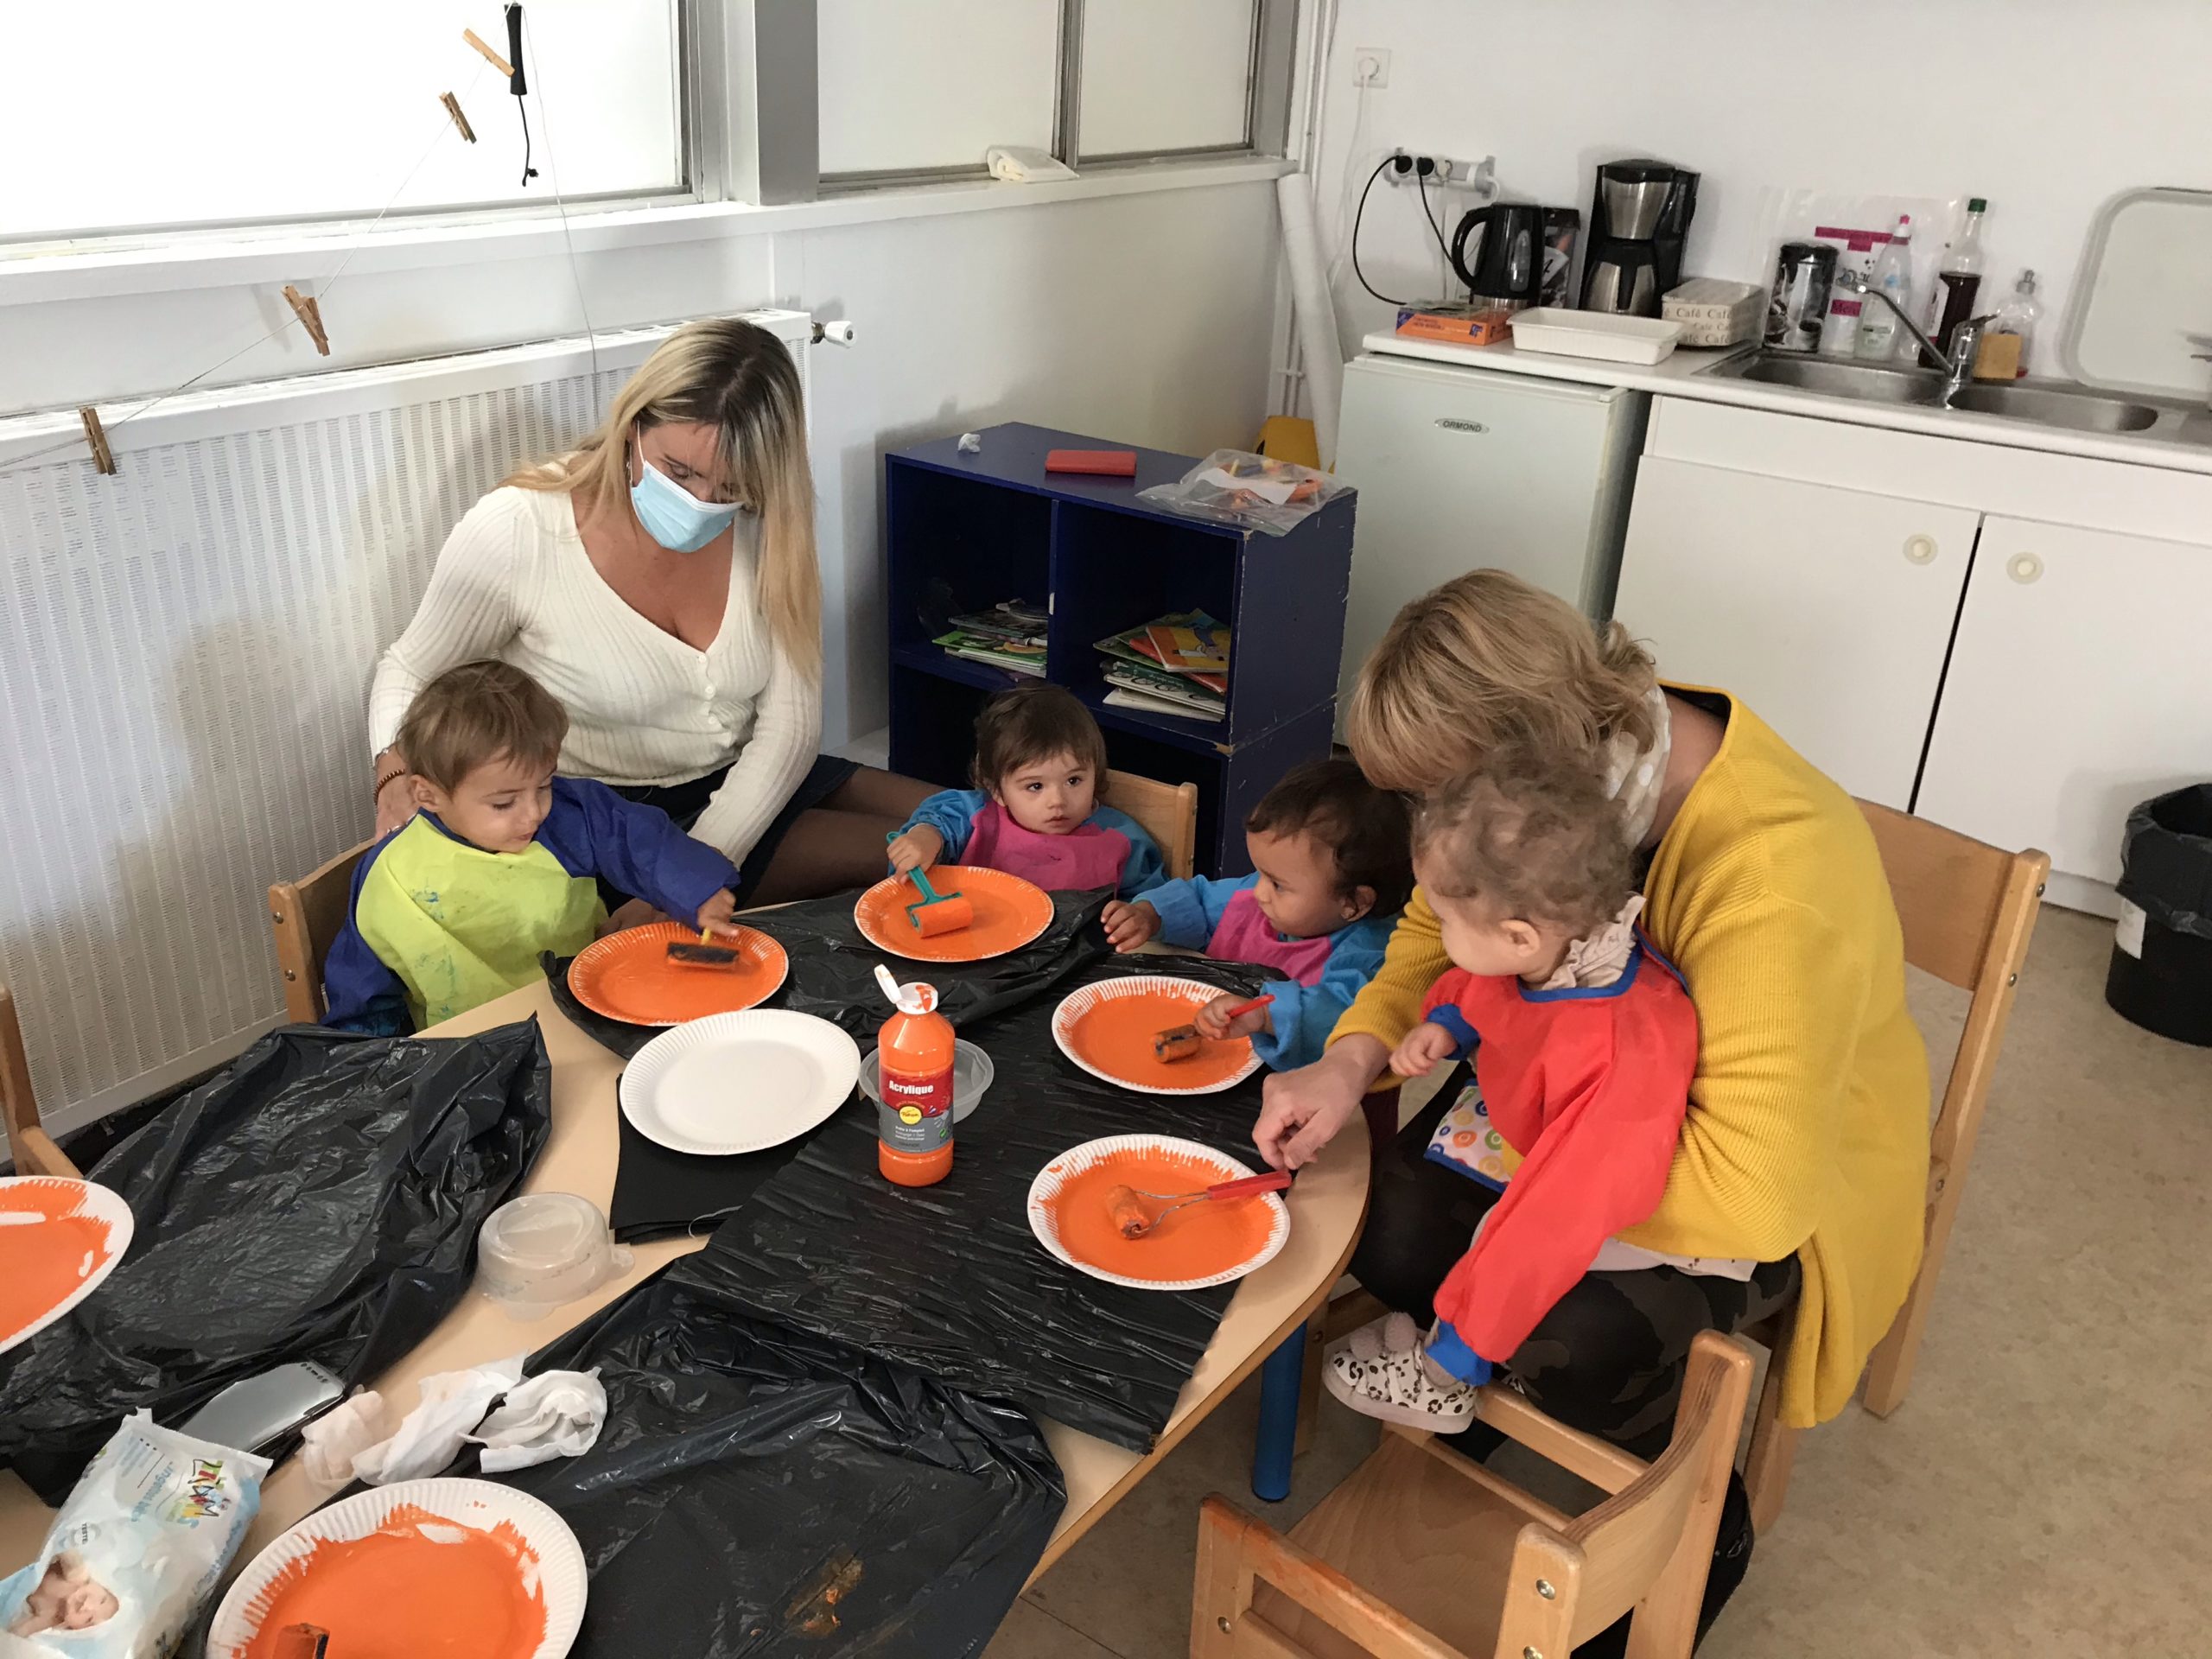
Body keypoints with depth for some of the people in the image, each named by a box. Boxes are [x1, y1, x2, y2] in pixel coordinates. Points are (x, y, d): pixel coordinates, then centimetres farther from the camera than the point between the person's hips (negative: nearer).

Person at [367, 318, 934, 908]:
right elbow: (408, 672, -1)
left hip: (748, 789, 5)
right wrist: (398, 776, -23)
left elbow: (790, 726, -8)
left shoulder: (764, 529, -9)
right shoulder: (513, 532, -17)